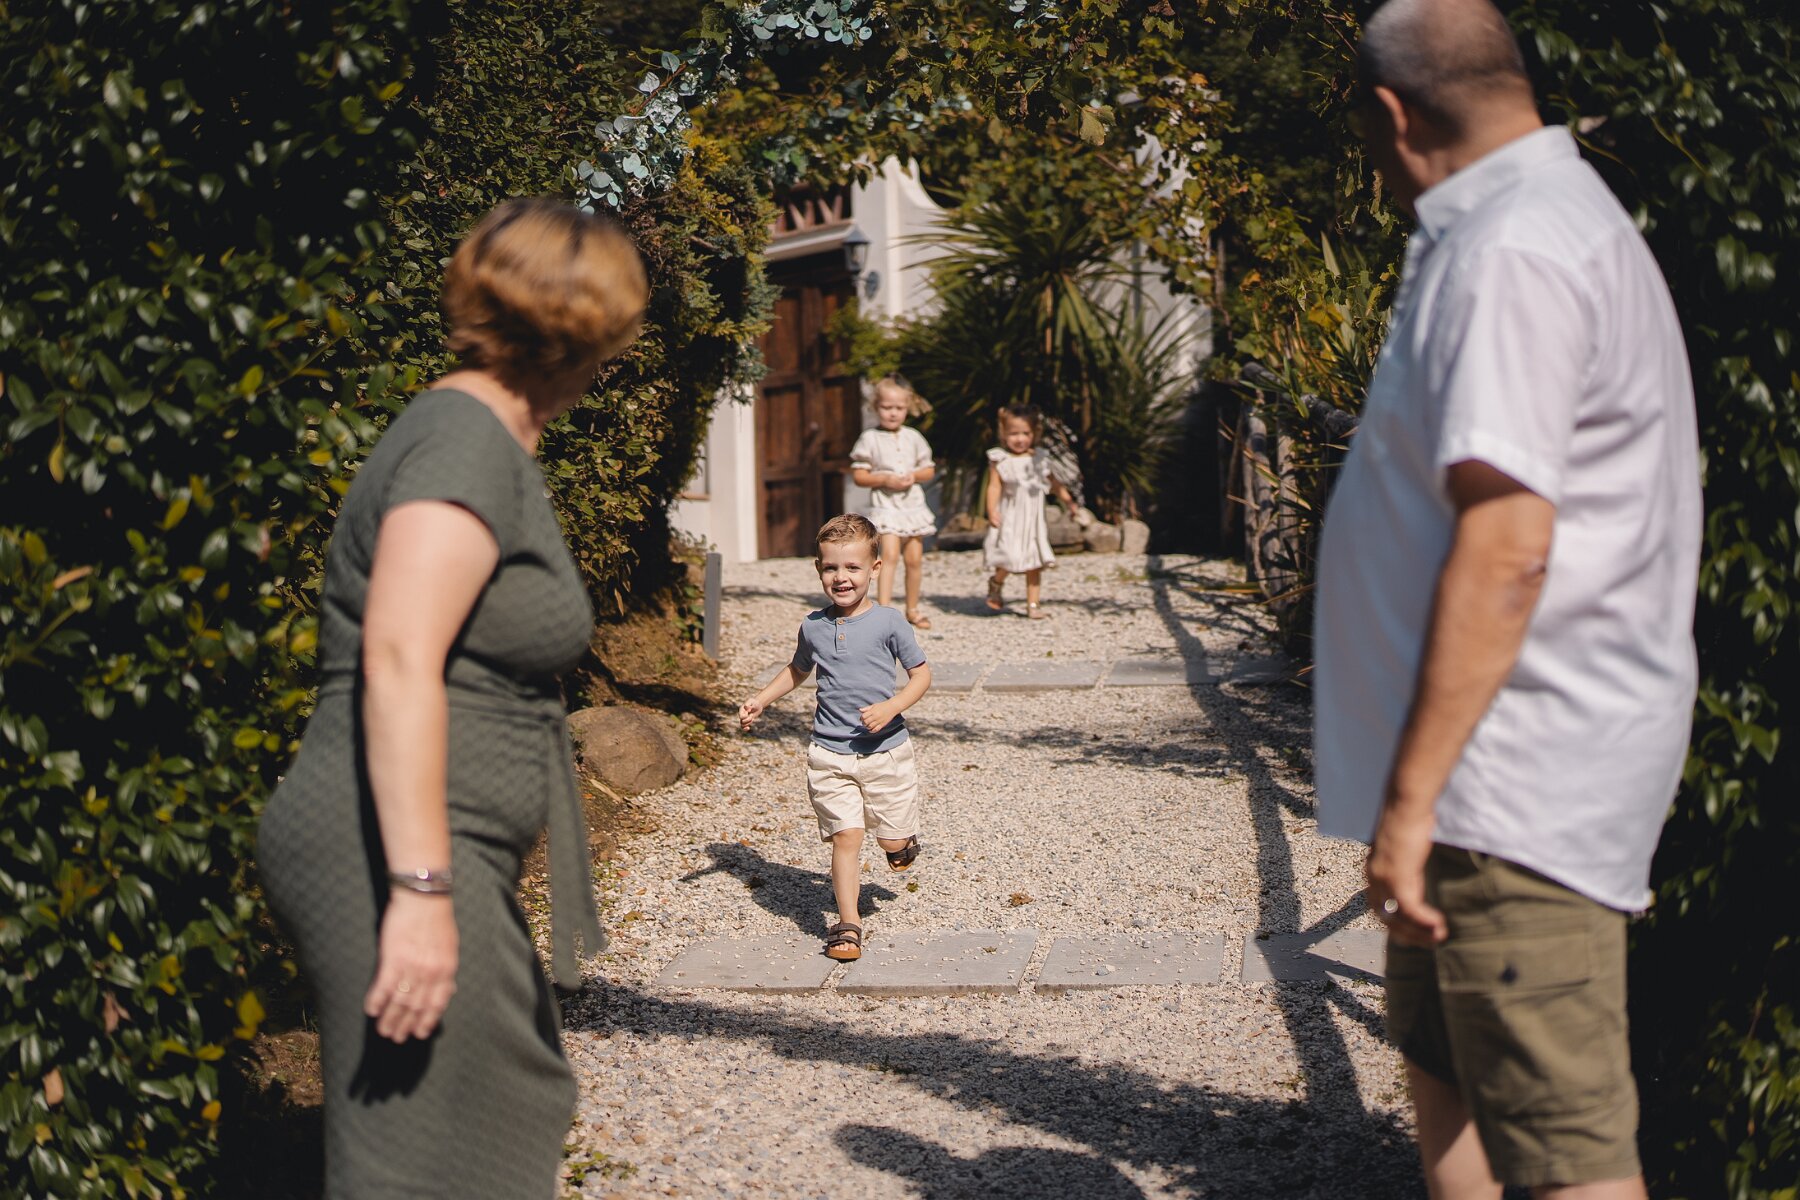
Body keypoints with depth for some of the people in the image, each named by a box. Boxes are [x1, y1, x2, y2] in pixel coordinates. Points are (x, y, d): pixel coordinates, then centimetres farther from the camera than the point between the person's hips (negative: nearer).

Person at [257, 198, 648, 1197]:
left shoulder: (490, 438, 16)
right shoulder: (468, 440, -15)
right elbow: (399, 660, -24)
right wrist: (421, 888, -28)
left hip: (445, 857, 11)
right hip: (403, 857, -11)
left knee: (521, 1110, 20)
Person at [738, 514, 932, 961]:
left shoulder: (888, 623, -7)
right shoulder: (813, 626, 3)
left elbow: (921, 675, -1)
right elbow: (798, 669, 23)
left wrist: (891, 707, -17)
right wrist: (759, 700, 13)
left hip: (885, 748, -1)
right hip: (830, 753, 1)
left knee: (893, 840, 8)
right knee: (845, 836, -7)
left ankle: (904, 839, 44)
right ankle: (848, 924, 2)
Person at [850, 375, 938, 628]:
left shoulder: (913, 437, 8)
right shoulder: (870, 438, -3)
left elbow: (930, 470, 13)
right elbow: (858, 475, -4)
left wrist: (914, 476, -8)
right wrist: (885, 479, -16)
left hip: (913, 505, 4)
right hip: (885, 505, -4)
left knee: (915, 559, 7)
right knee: (890, 553, -21)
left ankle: (912, 610, 22)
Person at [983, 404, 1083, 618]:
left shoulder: (1039, 459, 7)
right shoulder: (1000, 460, -4)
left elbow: (1055, 484, 15)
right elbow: (994, 487, -10)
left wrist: (1071, 506, 15)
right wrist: (992, 511, -24)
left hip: (1033, 520, 4)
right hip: (1009, 520, -4)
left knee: (1035, 564, 4)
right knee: (1009, 560, -15)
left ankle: (1033, 603, 12)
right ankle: (996, 584, 15)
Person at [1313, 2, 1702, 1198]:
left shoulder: (1508, 256, -19)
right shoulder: (1577, 221, 15)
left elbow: (1506, 548, -27)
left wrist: (1410, 798, -25)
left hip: (1518, 790, -11)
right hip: (1511, 772, 11)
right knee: (1443, 1056, 24)